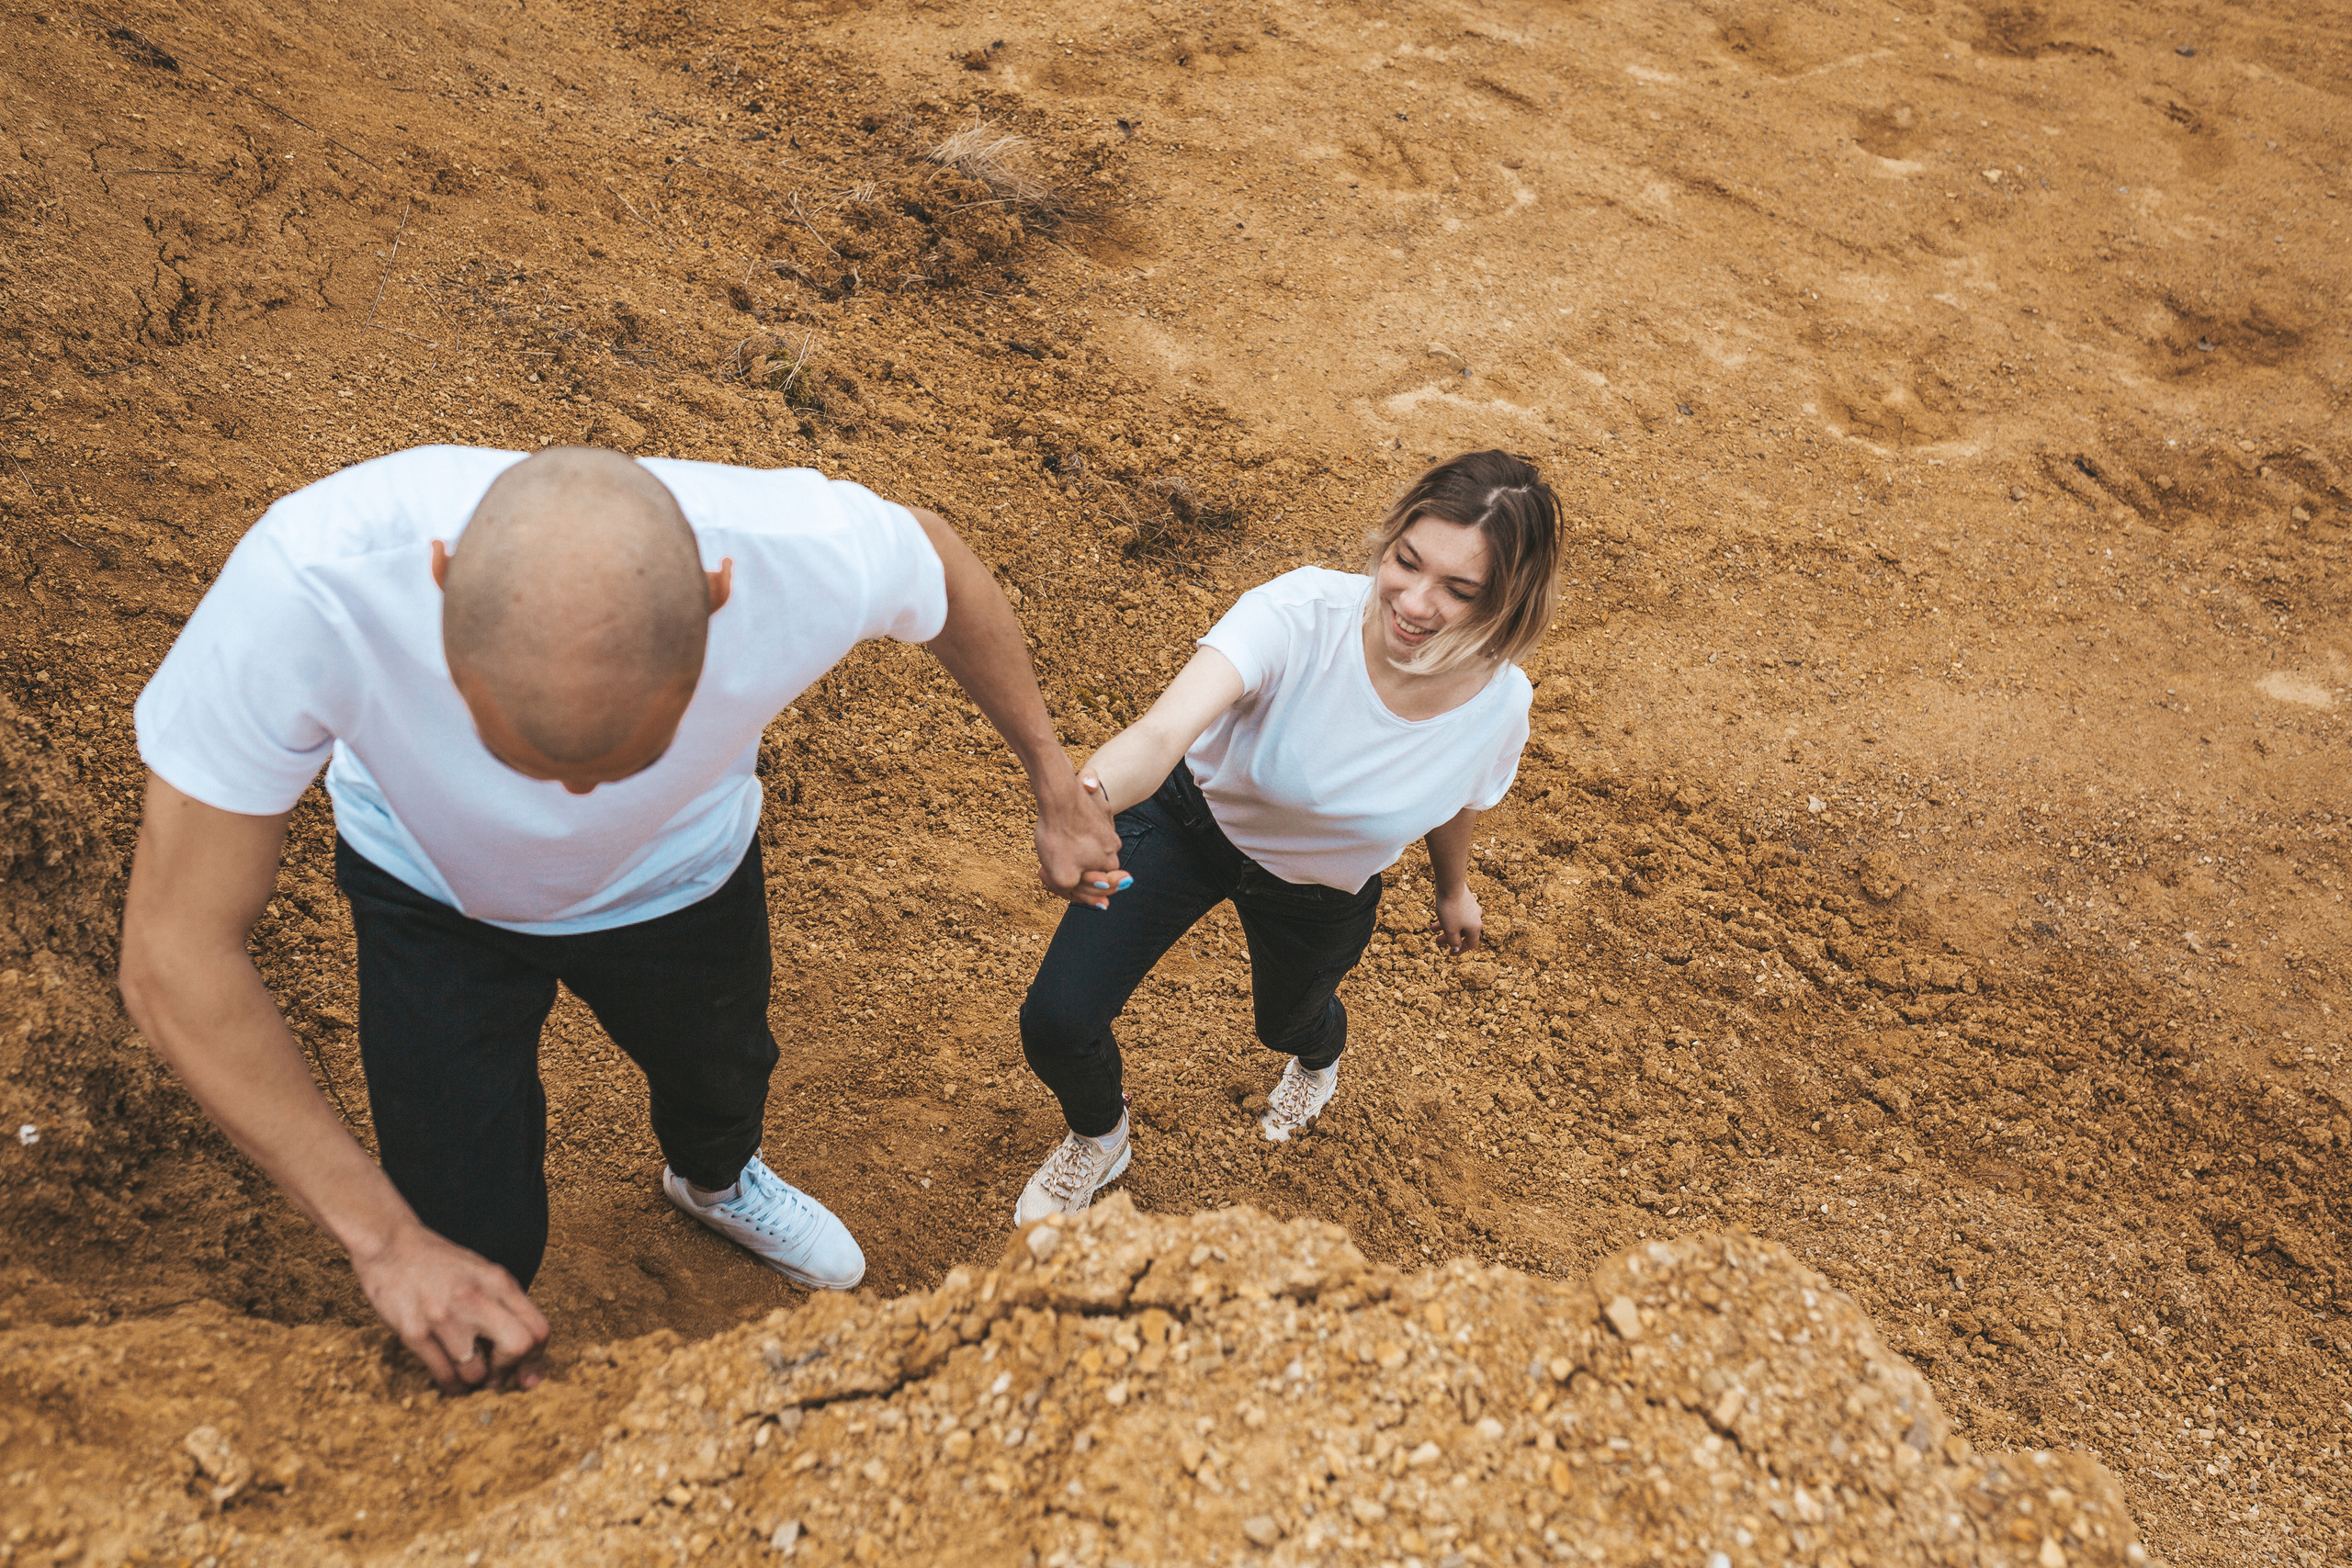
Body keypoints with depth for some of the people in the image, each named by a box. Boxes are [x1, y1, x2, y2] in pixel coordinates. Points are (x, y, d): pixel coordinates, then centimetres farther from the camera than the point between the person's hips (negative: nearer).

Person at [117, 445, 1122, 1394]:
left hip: (683, 877, 2)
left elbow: (945, 568, -14)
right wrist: (388, 1244, -37)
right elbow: (175, 956, -35)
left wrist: (1056, 787, -3)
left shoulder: (811, 554, -41)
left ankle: (714, 1181, 69)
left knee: (723, 1078, 28)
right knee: (474, 1251, -1)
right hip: (433, 891, -1)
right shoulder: (307, 585, -45)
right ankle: (470, 1378, 40)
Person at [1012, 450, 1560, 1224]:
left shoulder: (1498, 705, -29)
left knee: (1285, 1023, 30)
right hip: (1189, 819, -2)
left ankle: (1319, 1053, 75)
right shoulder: (1299, 613, -41)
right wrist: (1085, 797, -76)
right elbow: (1162, 730, -54)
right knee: (1055, 1022, -6)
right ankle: (1099, 1138, 35)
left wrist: (1454, 888, 16)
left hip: (1318, 895, 2)